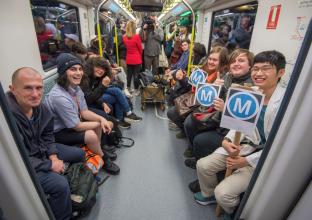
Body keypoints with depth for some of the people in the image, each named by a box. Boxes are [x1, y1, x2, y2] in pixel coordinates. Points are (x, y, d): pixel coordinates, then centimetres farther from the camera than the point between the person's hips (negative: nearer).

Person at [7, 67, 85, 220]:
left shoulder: (39, 107, -10)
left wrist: (53, 156, -8)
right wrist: (50, 165, -18)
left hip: (40, 150, 8)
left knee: (79, 154, 10)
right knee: (60, 184, -24)